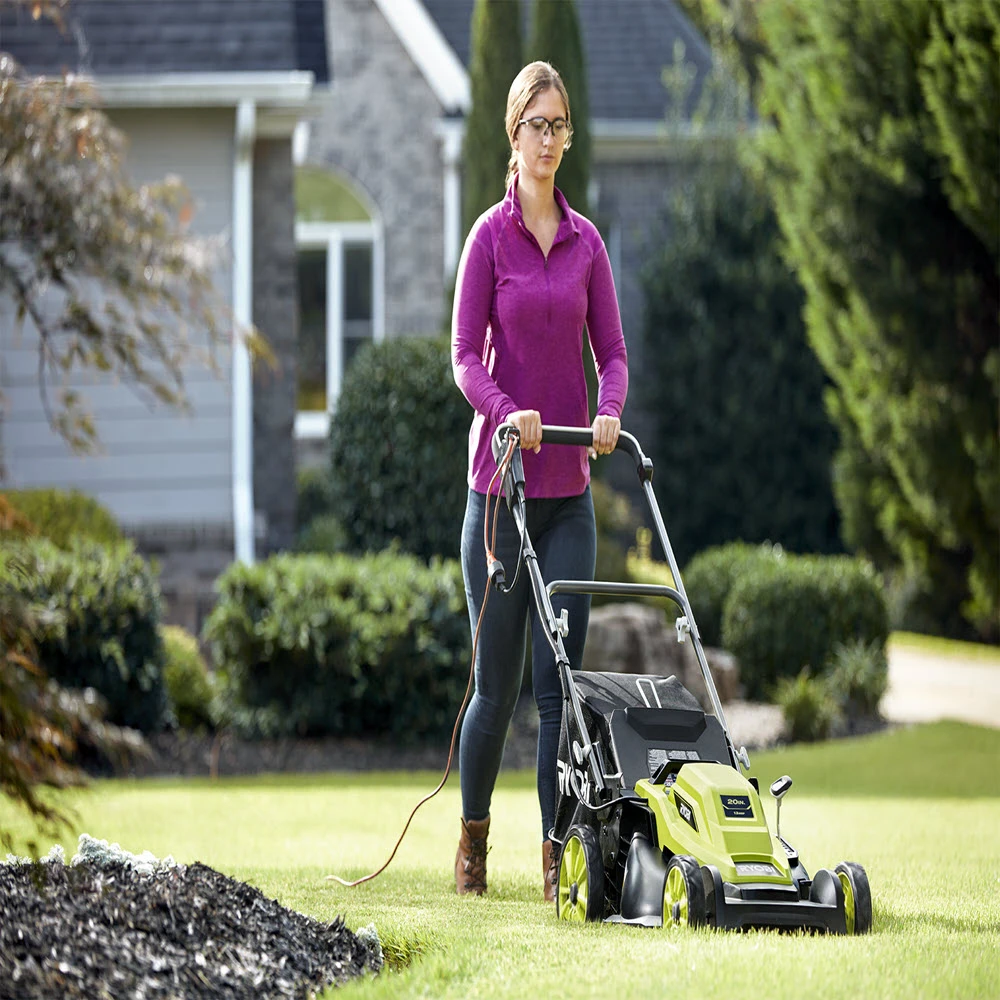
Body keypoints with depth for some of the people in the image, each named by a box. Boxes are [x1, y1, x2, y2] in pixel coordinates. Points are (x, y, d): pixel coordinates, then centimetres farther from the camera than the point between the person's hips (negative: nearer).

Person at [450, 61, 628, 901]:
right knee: (498, 680, 2)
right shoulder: (491, 235, -3)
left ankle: (557, 854, 1)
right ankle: (472, 835, 22)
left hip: (569, 487, 3)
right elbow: (465, 356, -6)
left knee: (560, 677, -1)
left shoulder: (586, 241, 9)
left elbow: (612, 351, 9)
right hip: (501, 480, -3)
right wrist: (507, 412, -24)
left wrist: (610, 412, -11)